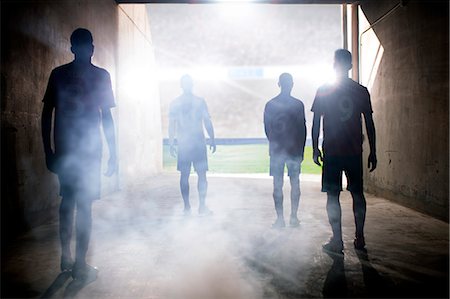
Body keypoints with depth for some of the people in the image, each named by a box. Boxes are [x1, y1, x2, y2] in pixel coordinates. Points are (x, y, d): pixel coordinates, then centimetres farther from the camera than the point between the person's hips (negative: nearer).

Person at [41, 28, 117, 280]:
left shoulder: (58, 74, 7)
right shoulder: (100, 76, -3)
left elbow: (47, 114, 5)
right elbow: (106, 117, -6)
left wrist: (49, 150, 11)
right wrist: (113, 153, -1)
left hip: (63, 148, 4)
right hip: (88, 148, -4)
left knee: (67, 200, 15)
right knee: (84, 204, -2)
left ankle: (66, 257, 20)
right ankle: (80, 264, 1)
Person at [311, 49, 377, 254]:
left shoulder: (323, 91, -3)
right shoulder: (361, 91, 3)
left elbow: (316, 122, -3)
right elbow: (370, 124, 4)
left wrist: (315, 148, 4)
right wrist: (372, 152, 9)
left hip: (332, 152, -2)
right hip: (354, 152, 3)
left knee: (332, 196, 2)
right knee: (357, 193, 13)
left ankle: (337, 241, 2)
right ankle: (359, 238, 18)